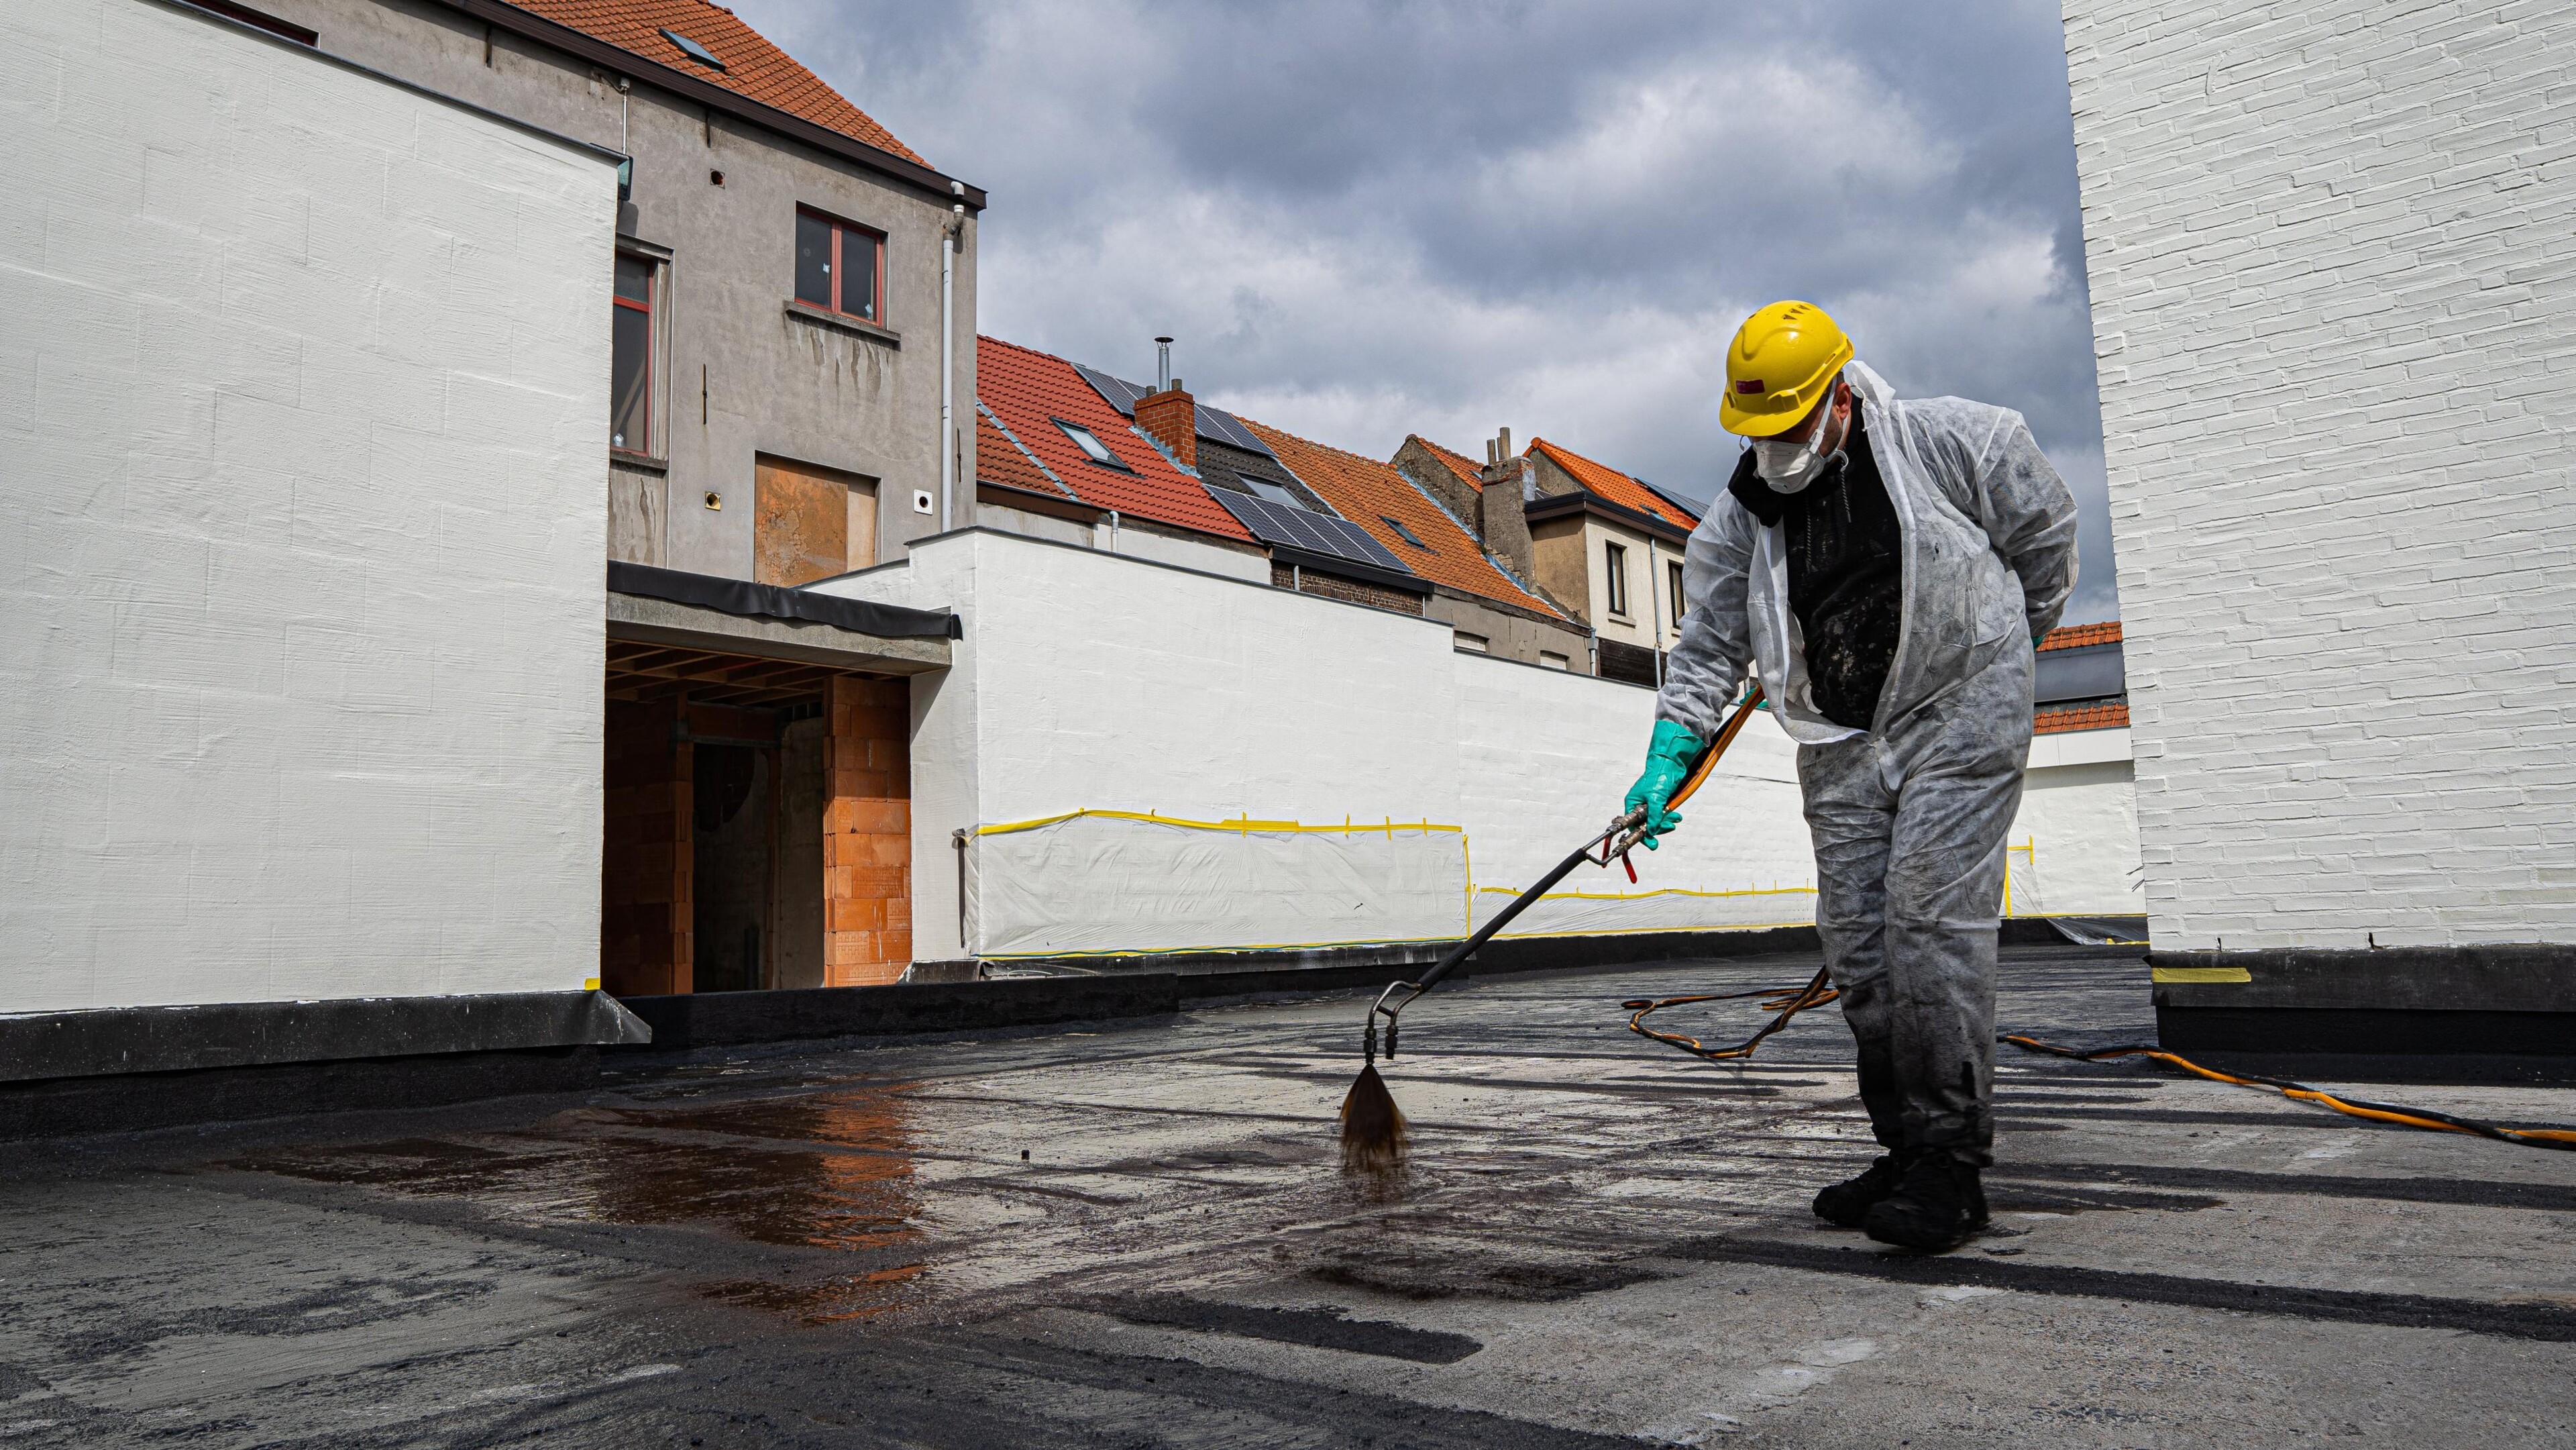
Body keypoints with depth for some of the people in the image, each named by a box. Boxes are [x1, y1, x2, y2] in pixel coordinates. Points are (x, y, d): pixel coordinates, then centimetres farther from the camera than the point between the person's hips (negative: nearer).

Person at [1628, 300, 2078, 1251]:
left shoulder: (1948, 442, -7)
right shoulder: (1743, 513, 3)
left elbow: (2046, 526, 7)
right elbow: (1709, 645, 6)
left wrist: (2005, 641, 13)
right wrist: (1669, 756, -4)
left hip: (1959, 719, -5)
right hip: (1841, 746, 5)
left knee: (1931, 922, -15)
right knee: (1857, 945, 2)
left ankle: (1952, 1165, -9)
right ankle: (1906, 1152, 14)